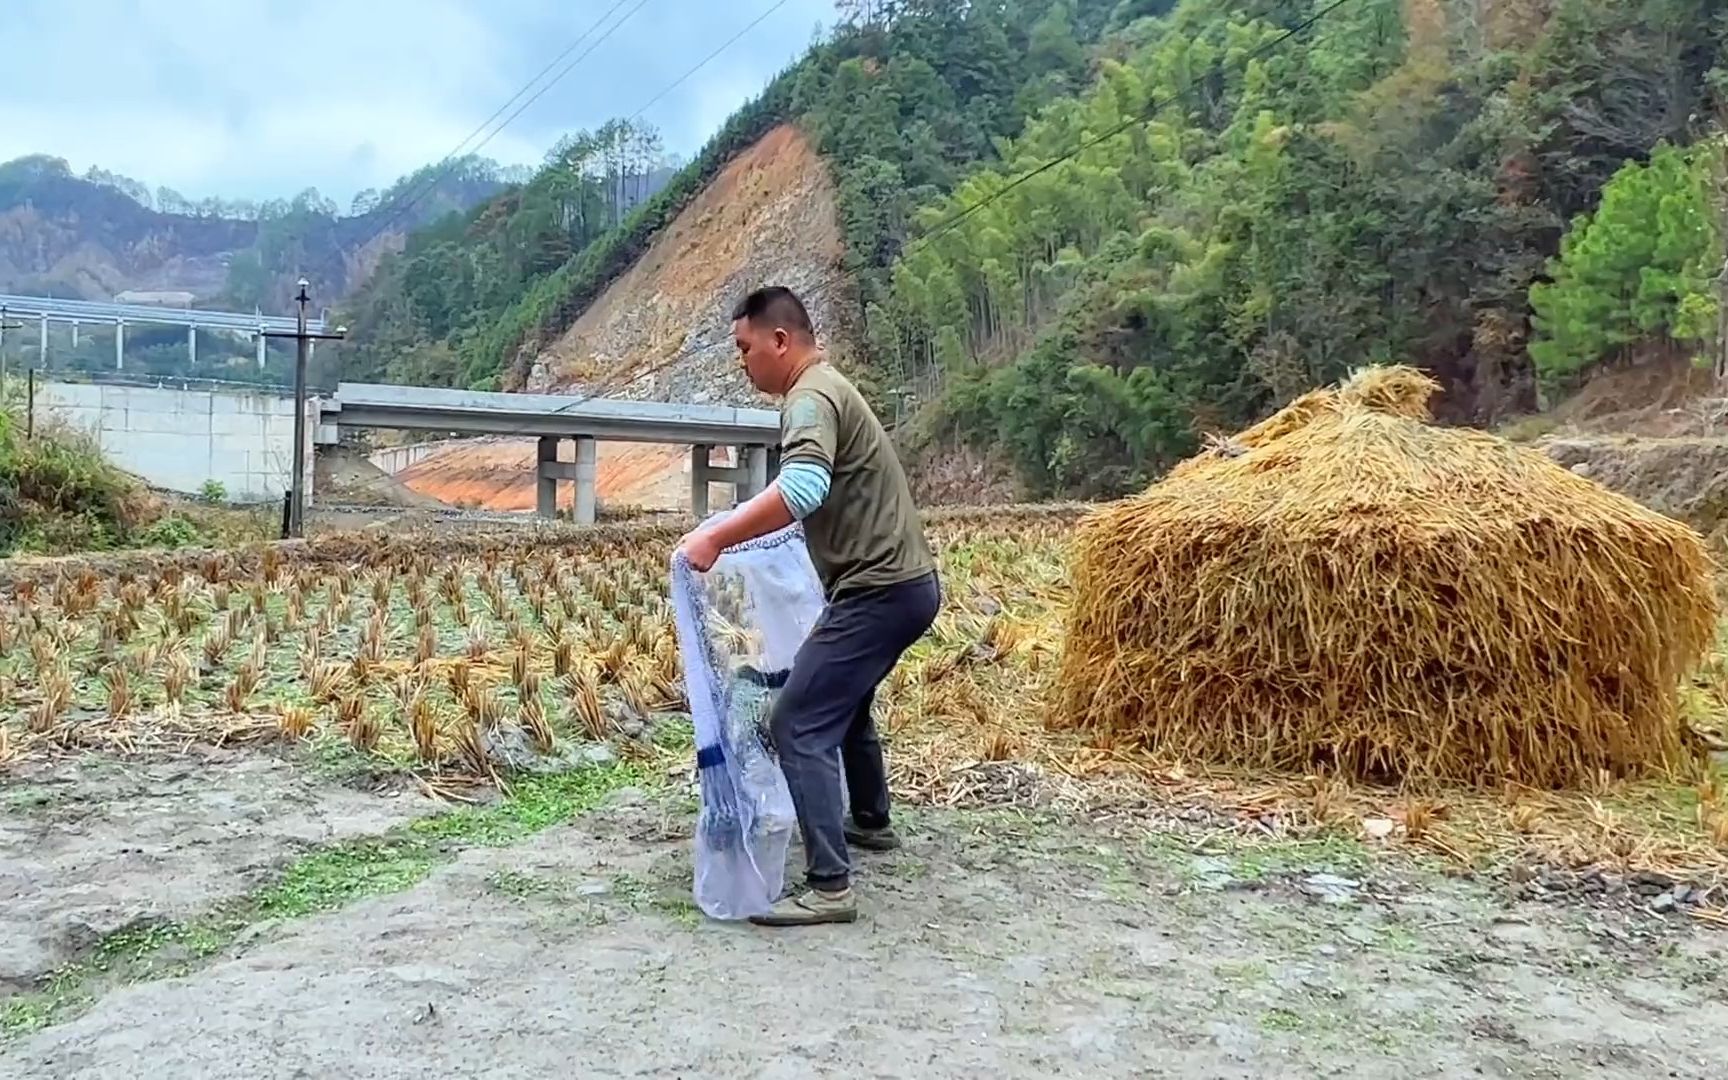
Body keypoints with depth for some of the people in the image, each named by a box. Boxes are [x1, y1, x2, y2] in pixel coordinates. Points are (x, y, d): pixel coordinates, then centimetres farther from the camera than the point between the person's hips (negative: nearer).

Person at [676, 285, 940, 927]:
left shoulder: (811, 399, -16)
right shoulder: (825, 388, 16)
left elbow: (803, 488, -35)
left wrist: (717, 537, -32)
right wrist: (743, 528, 33)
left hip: (877, 591, -11)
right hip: (902, 583, 11)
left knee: (800, 723, -11)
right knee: (842, 699, 28)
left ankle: (830, 887, -10)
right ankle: (871, 822, 46)